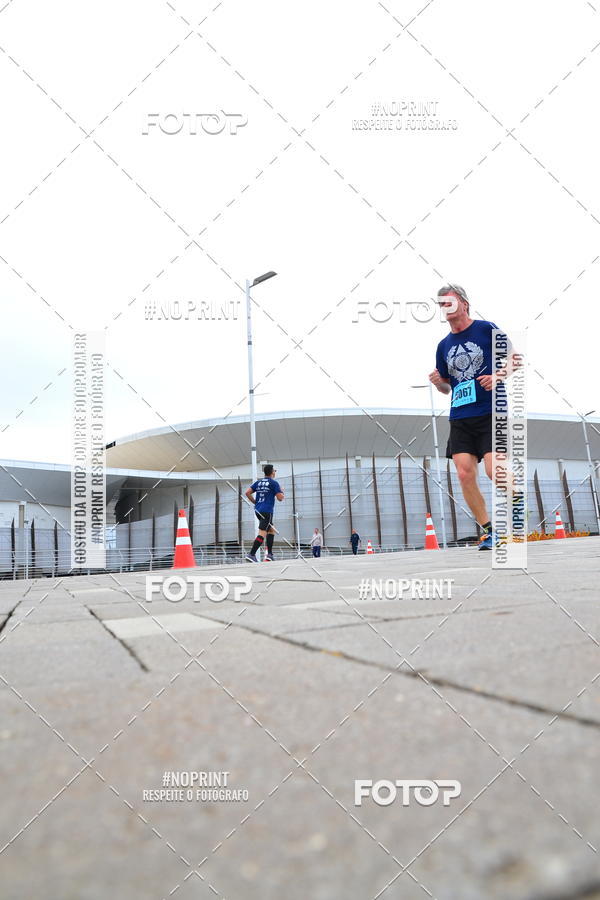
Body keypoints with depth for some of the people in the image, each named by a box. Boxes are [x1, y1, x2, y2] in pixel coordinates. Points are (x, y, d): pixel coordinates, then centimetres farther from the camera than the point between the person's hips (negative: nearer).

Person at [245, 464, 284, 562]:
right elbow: (280, 498, -7)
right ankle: (251, 554, -23)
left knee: (271, 530, 20)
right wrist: (281, 491, 14)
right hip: (267, 511, -8)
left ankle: (269, 553, 15)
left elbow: (247, 492, 6)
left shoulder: (258, 482, 14)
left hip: (258, 510, 8)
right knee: (262, 533, -12)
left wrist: (255, 502, 16)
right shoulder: (274, 483, -4)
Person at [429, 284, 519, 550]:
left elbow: (514, 358, 4)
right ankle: (489, 531, 6)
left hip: (492, 411, -5)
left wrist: (498, 375, -15)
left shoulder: (486, 328, 2)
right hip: (460, 416, 5)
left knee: (494, 470, -16)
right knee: (465, 474, -6)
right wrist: (438, 383, 0)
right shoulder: (443, 345, 15)